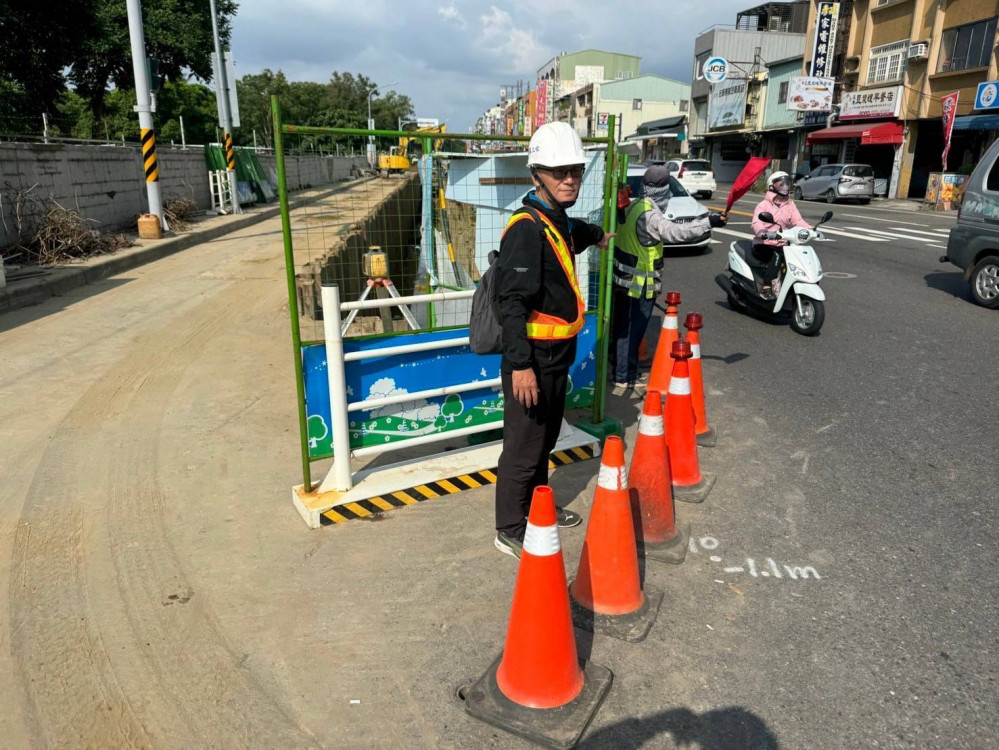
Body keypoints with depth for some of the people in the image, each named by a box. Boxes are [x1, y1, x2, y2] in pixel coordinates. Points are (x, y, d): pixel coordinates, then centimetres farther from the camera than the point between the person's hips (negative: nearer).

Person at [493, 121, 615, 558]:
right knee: (524, 447, 1)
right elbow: (512, 301, -26)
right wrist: (520, 364, -30)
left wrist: (597, 235, 57)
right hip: (532, 358, -10)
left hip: (556, 356, 10)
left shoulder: (559, 222, 10)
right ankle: (510, 531, 15)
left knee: (545, 439, 22)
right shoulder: (526, 227, -19)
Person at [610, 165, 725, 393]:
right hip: (639, 285, -9)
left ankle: (622, 369, 35)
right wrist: (707, 223, -38)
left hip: (624, 280, 9)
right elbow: (673, 232, -37)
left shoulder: (635, 207, 7)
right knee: (631, 330, -2)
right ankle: (624, 380, 5)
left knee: (623, 328, 20)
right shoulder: (650, 215, -22)